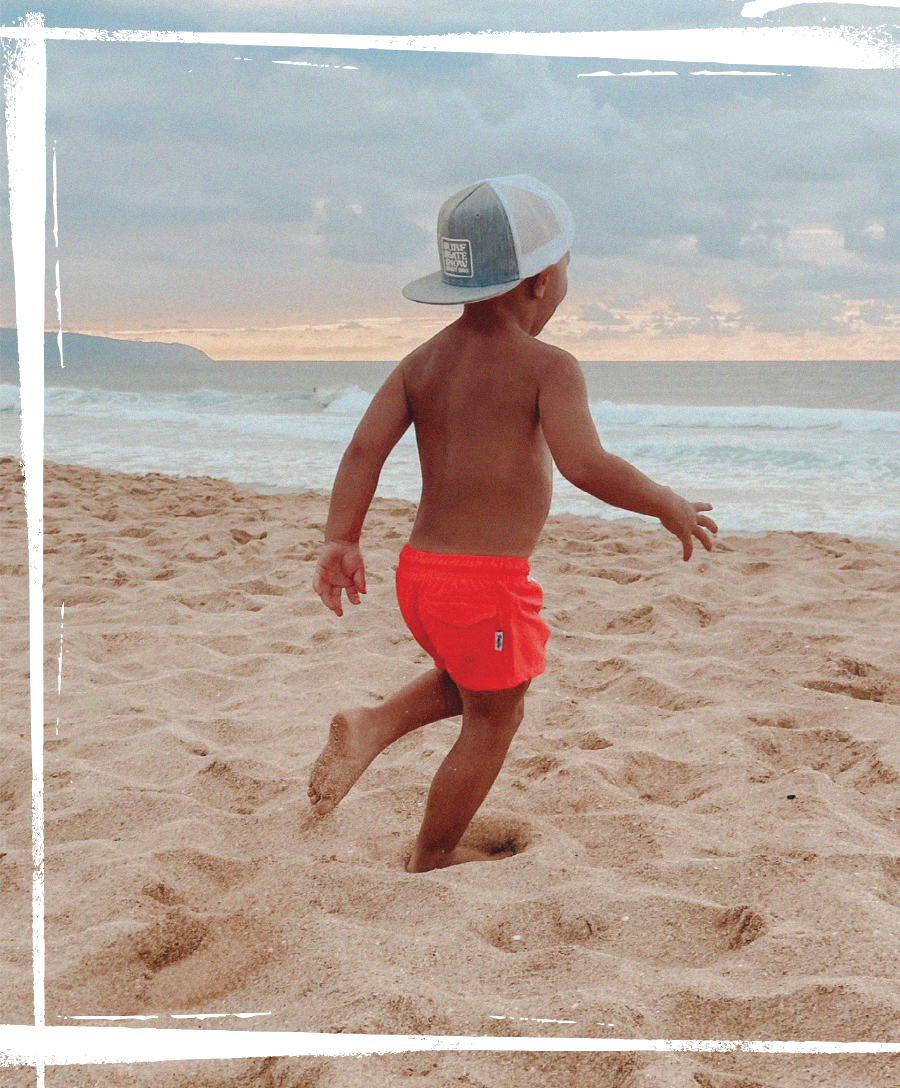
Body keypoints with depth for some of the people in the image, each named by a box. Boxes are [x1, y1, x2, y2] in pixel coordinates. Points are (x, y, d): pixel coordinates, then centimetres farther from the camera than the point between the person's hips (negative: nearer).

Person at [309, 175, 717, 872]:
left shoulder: (424, 362, 6)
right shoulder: (548, 367, -12)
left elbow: (365, 448, -3)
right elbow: (585, 465, -25)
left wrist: (341, 541, 0)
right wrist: (667, 506, -12)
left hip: (420, 571, 7)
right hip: (490, 581, -7)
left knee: (471, 681, 32)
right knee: (492, 722, 14)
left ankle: (375, 726, 11)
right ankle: (432, 860, 25)